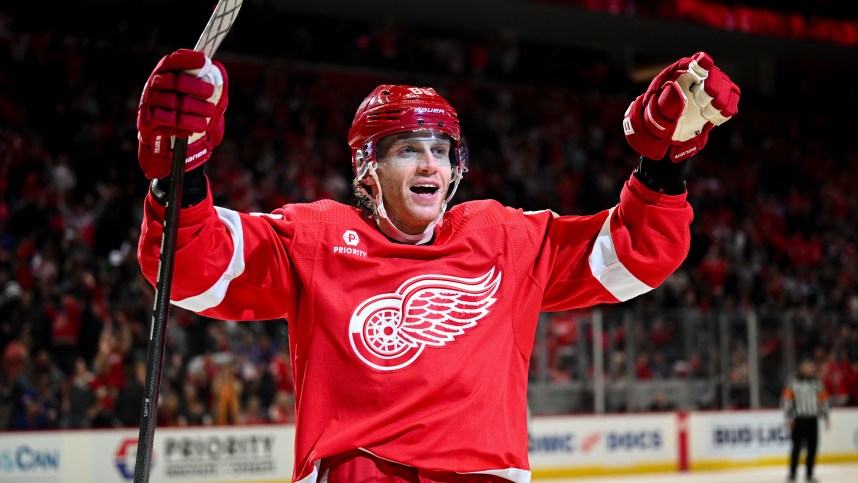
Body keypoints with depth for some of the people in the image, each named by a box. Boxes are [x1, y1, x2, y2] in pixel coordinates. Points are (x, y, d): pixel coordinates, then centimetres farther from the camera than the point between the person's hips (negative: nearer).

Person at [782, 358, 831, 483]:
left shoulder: (817, 381, 12)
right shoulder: (792, 381, -2)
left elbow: (823, 400, 16)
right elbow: (786, 399, -4)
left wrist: (826, 417, 13)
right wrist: (788, 417, -9)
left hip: (813, 419, 4)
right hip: (798, 419, -4)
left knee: (812, 447, 3)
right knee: (797, 446, -8)